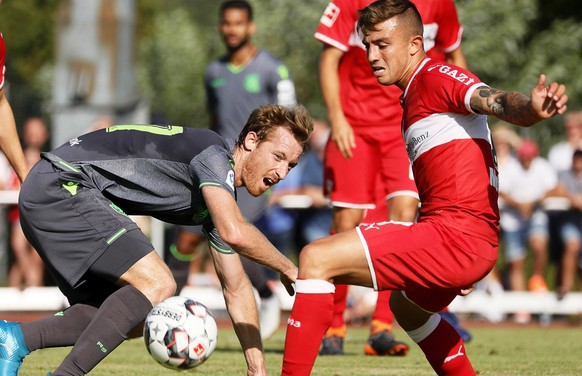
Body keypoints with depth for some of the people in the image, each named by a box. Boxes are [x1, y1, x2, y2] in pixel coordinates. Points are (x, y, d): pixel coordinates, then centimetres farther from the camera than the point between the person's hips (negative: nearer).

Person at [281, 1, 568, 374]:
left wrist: (532, 109, -49)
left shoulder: (434, 76, -6)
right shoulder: (412, 98, 24)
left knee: (315, 259, -15)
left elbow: (494, 101, -26)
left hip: (455, 236, -11)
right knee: (406, 306, 38)